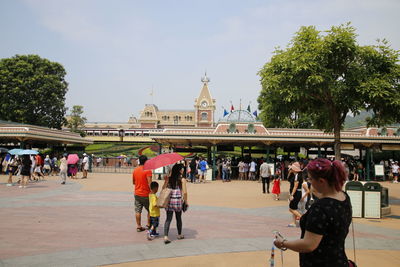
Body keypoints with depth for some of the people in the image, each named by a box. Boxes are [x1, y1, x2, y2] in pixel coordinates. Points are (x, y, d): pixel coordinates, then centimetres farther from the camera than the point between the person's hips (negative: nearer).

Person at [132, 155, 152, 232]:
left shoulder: (135, 170, 3)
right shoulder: (147, 170, -14)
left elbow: (133, 182, 13)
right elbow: (149, 183, -20)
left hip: (137, 194, 5)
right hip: (146, 194, -5)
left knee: (138, 211, 9)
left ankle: (138, 226, 13)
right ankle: (149, 225, 20)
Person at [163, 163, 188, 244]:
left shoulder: (168, 179, 2)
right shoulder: (182, 180, -6)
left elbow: (163, 188, 0)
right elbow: (184, 192, -10)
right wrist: (186, 202, 1)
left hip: (169, 200, 2)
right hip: (178, 200, -2)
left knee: (168, 219, 3)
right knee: (179, 218, 16)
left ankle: (165, 236, -10)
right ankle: (179, 235, 32)